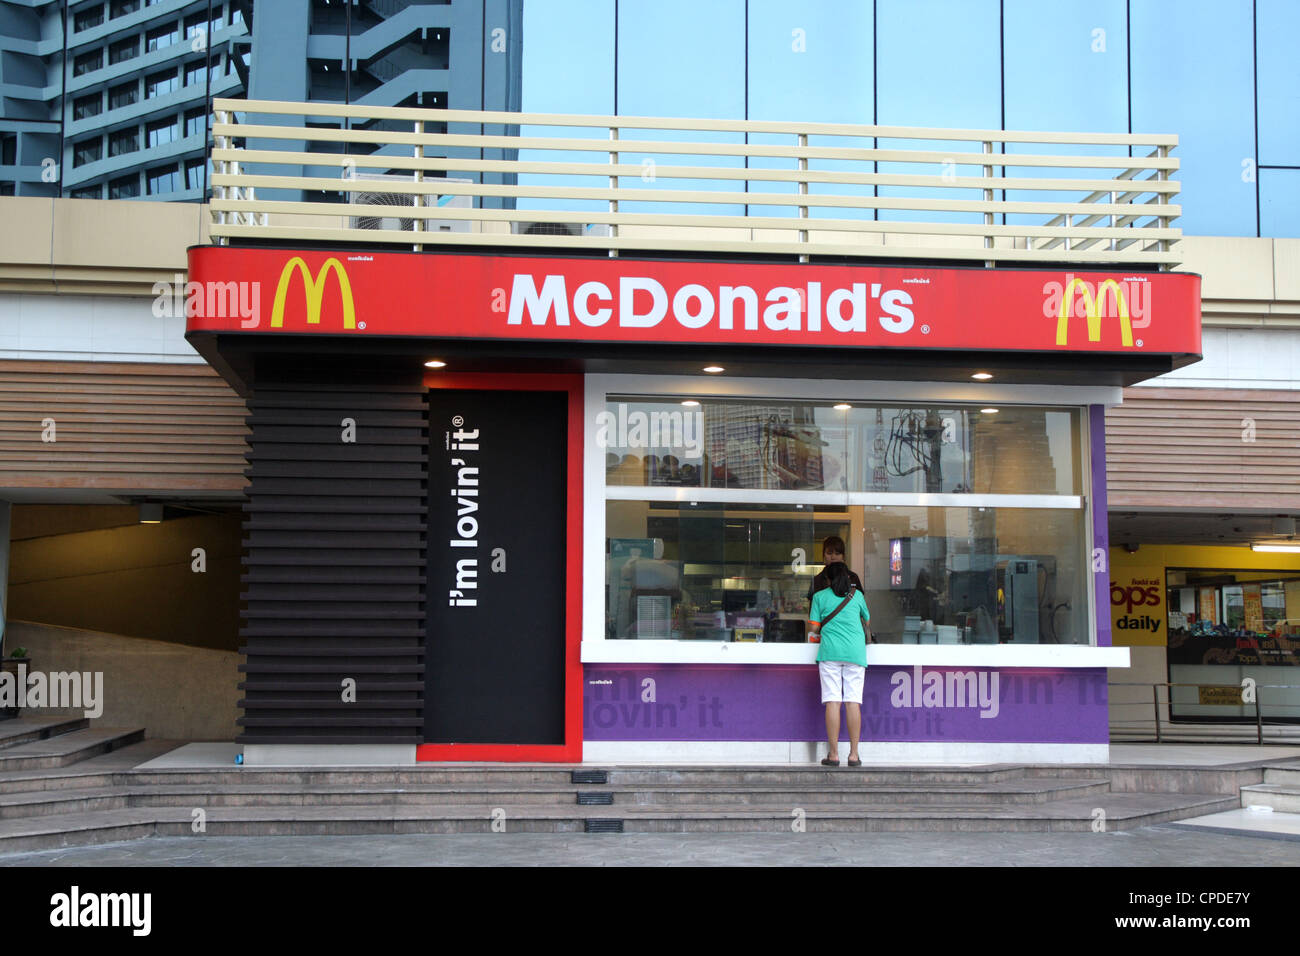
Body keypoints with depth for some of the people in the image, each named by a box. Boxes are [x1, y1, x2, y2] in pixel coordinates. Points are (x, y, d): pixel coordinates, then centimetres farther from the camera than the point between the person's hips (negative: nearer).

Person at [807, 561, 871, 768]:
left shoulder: (820, 596, 8)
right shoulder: (857, 594, 13)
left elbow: (813, 628, 4)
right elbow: (867, 620, 25)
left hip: (830, 651, -1)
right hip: (855, 652, 1)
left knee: (832, 702, -3)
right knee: (853, 702, 0)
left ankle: (833, 754, -5)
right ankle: (854, 754, -2)